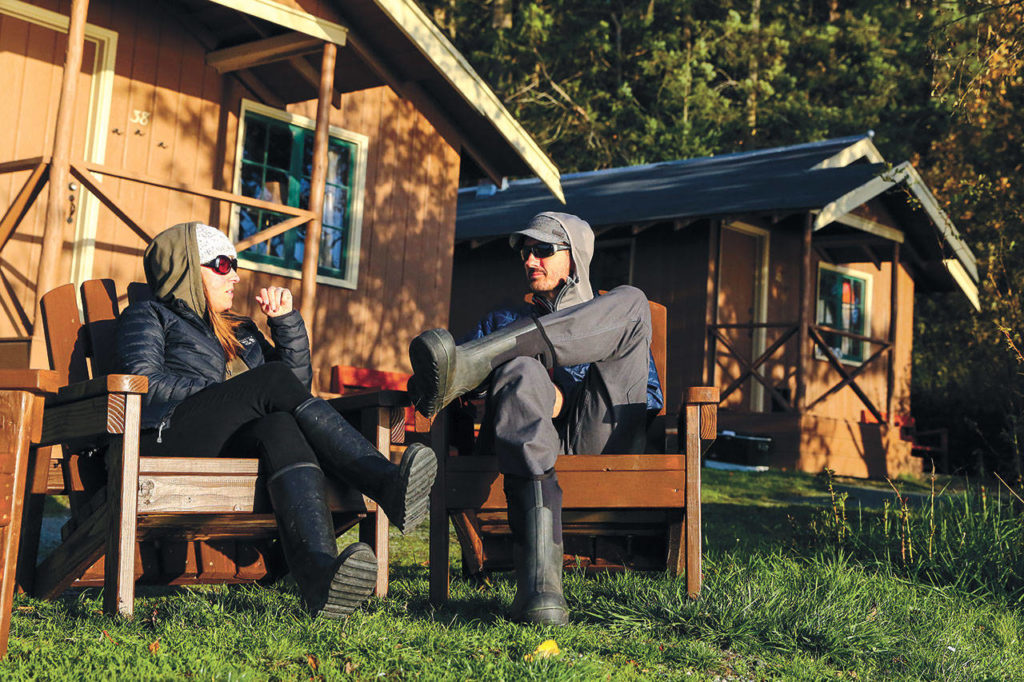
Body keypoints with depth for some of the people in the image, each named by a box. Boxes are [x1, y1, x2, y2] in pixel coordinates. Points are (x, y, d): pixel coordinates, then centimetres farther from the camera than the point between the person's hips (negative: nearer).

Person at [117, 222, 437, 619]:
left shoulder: (241, 332, 34)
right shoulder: (147, 316, 18)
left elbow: (300, 380, 26)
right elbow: (145, 384, -1)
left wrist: (287, 320, 15)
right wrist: (230, 396, -8)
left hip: (233, 446, 5)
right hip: (167, 440, -4)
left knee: (281, 429, -33)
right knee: (275, 377, -25)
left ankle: (319, 572, -60)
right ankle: (388, 485, -38)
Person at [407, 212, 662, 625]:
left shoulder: (619, 323, 30)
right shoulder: (502, 323, 35)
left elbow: (649, 398, 14)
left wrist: (560, 397, -3)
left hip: (599, 439, 0)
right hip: (526, 444, 1)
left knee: (632, 301, -12)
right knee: (520, 372, -36)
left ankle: (472, 362, -30)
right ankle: (539, 577, -50)